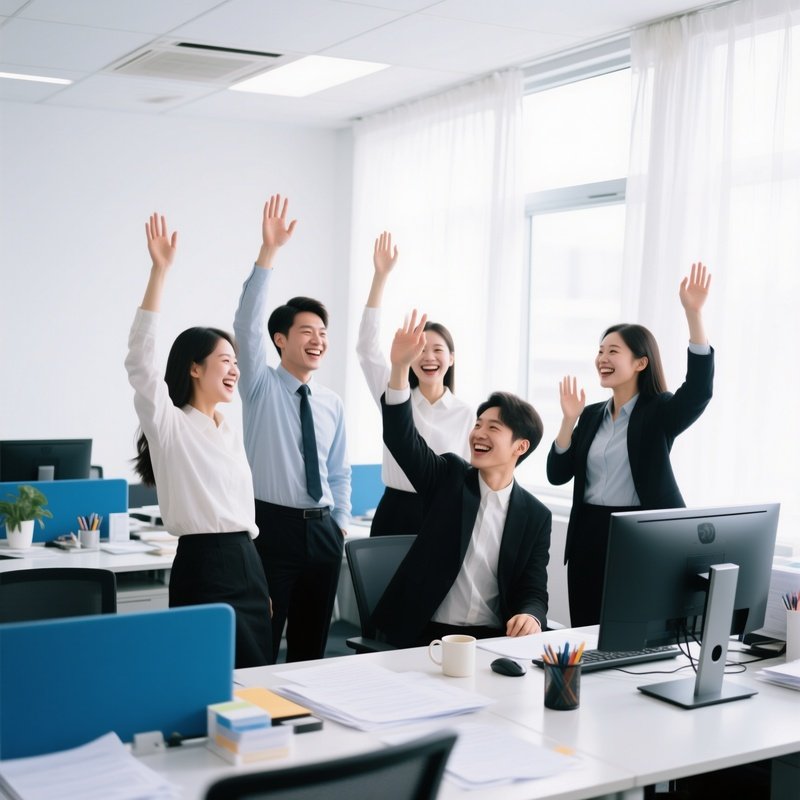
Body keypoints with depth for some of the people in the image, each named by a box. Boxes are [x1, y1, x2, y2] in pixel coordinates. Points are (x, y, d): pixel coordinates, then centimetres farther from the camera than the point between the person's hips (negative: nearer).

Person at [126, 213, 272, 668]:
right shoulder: (169, 425, -5)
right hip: (204, 567, -7)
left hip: (247, 565, 7)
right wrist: (160, 272, -28)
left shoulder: (232, 433, 16)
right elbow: (141, 359, -21)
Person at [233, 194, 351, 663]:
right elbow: (248, 322, -18)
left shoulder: (332, 404, 10)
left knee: (313, 646, 13)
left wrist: (341, 524, 10)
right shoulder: (261, 385, -3)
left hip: (323, 530, 5)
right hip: (273, 525, -5)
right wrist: (269, 251, -27)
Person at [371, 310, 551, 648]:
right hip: (427, 633, -1)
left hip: (494, 638, 1)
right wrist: (400, 368, -26)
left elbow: (533, 591, 3)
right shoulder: (448, 476, 3)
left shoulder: (536, 516, 5)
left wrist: (531, 617, -22)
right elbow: (400, 436, -12)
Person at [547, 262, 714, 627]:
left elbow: (699, 388, -24)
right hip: (589, 536, 5)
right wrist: (569, 421, -6)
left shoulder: (660, 412, -3)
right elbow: (557, 474, 7)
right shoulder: (592, 415, 11)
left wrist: (694, 313, -33)